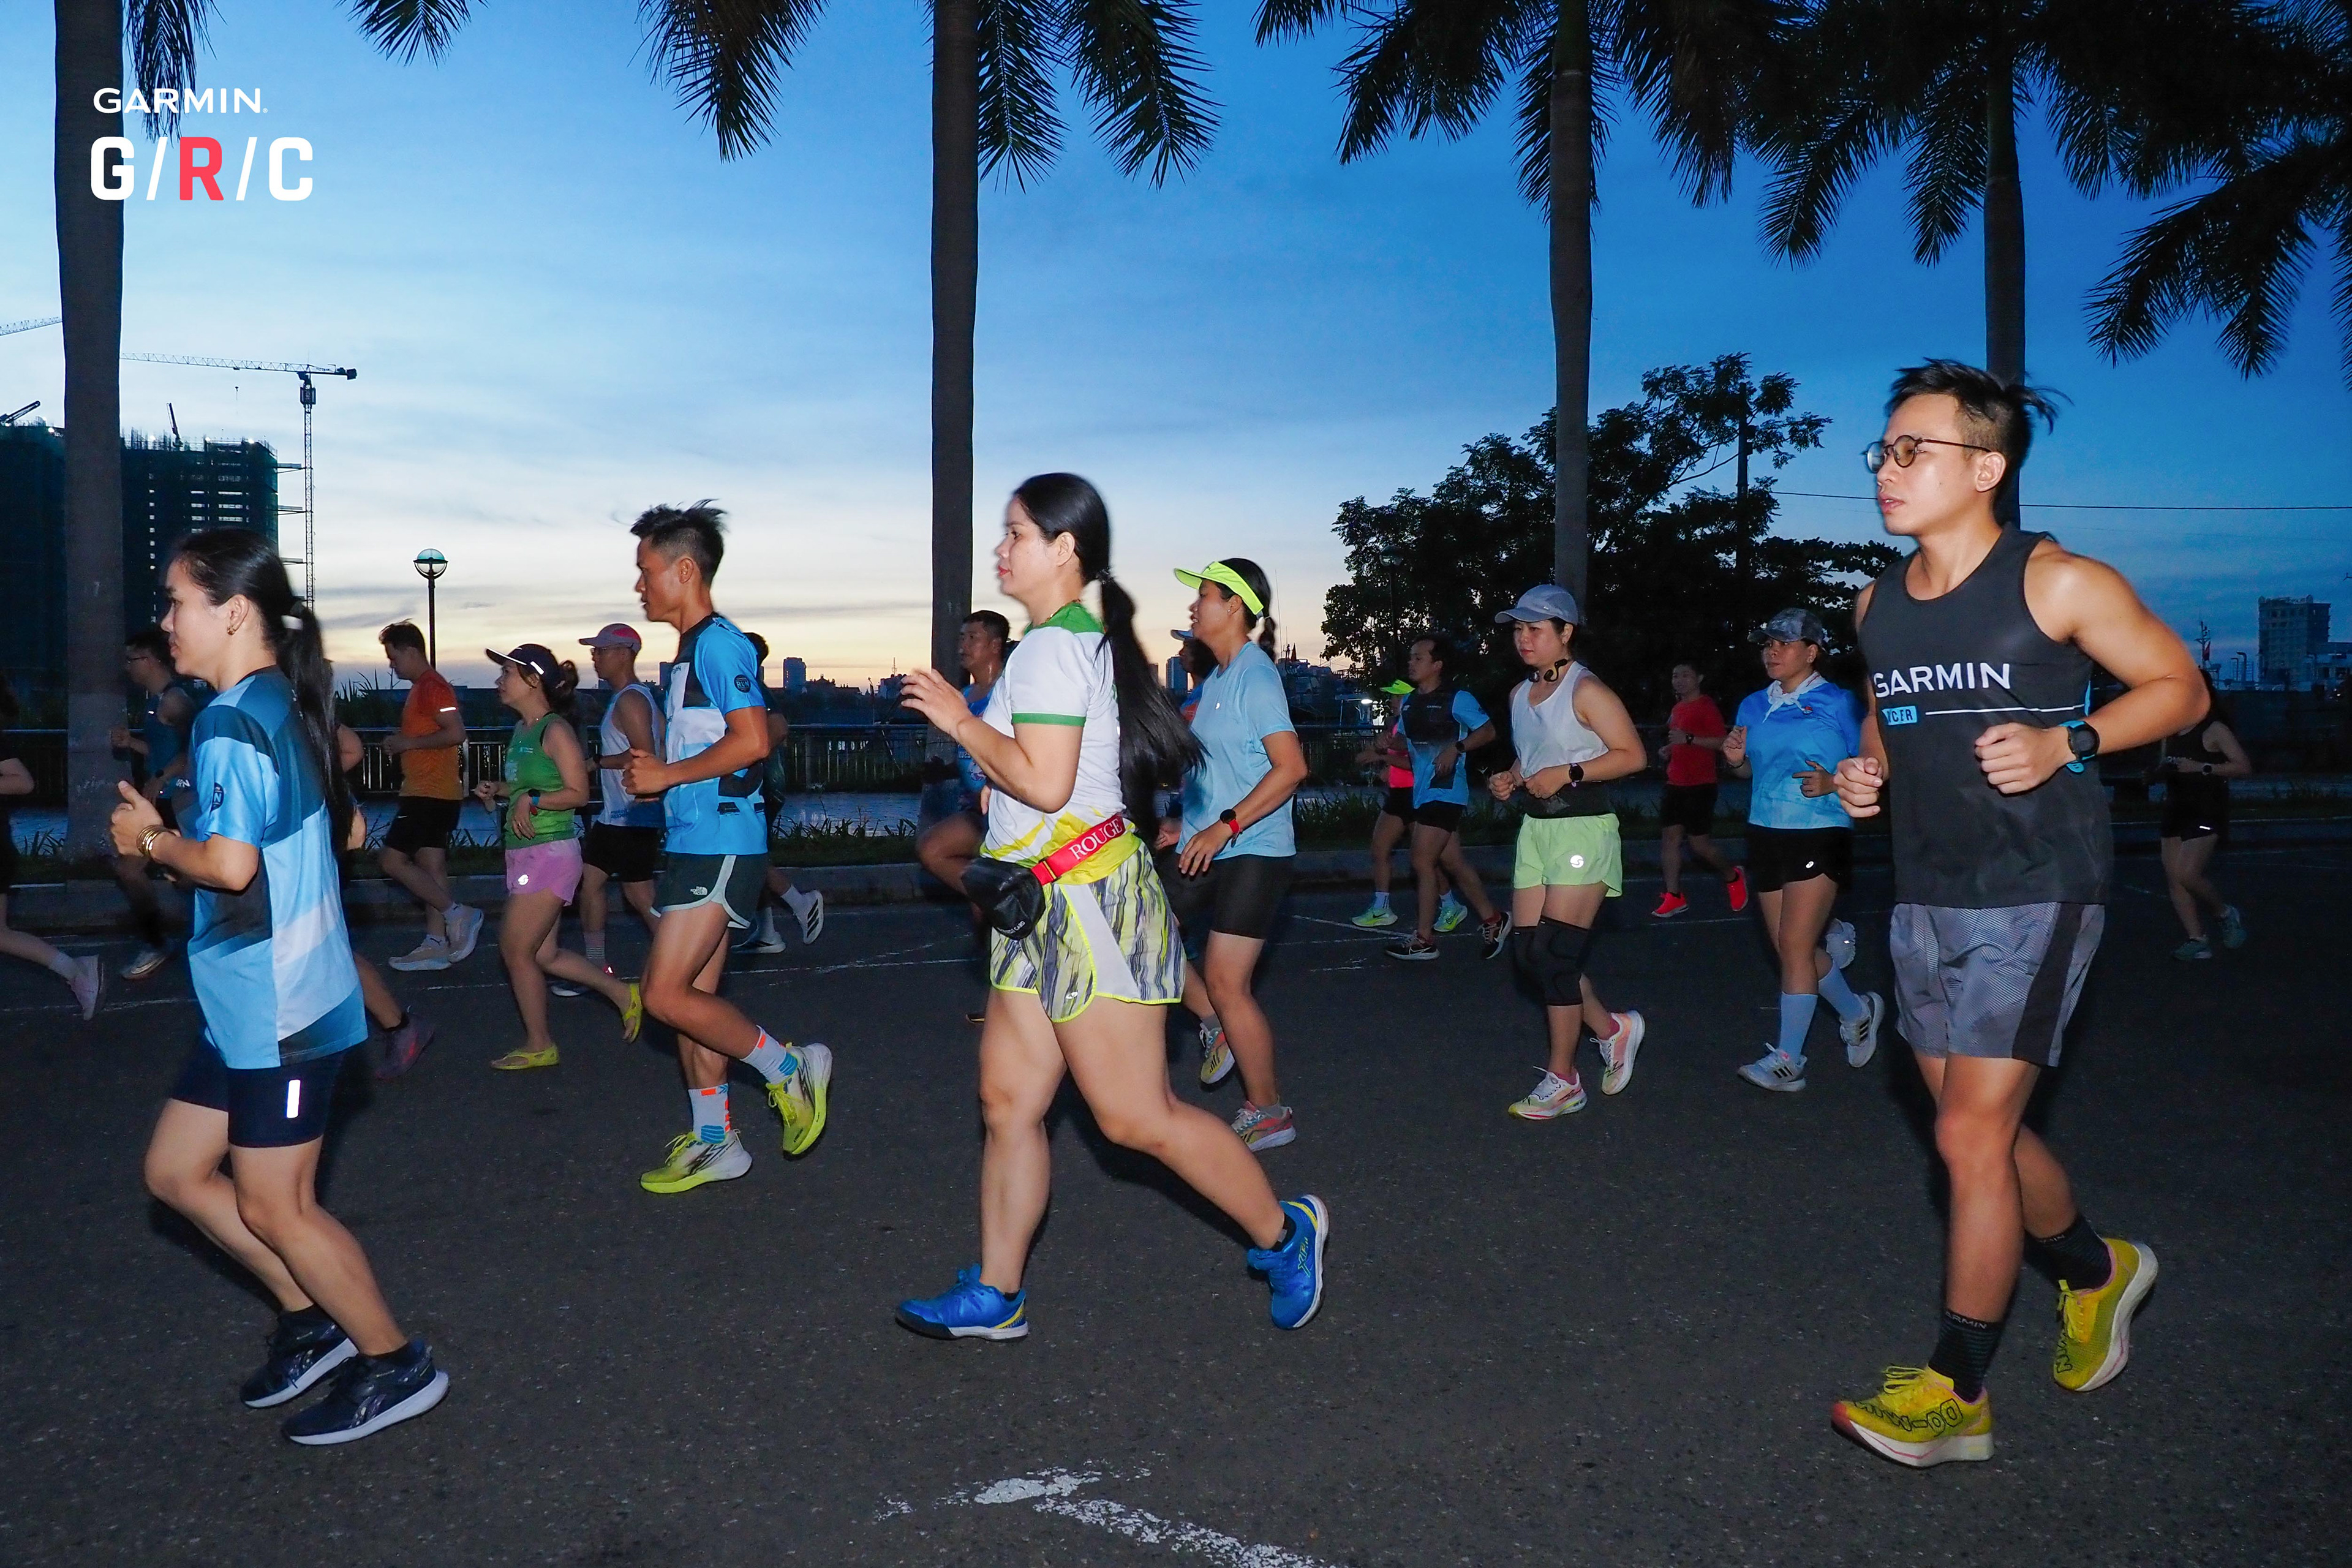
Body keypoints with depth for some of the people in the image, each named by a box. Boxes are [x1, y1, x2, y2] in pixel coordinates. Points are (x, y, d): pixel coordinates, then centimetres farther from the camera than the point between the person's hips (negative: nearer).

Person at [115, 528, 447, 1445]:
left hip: (276, 1011, -10)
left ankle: (396, 1364, 17)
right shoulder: (286, 707, 11)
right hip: (254, 1005, 10)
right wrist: (166, 839, 14)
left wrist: (153, 840, -8)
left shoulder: (232, 721, -19)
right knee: (176, 1171, 18)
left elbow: (230, 863, -28)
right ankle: (312, 1318, 27)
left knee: (272, 1206, 3)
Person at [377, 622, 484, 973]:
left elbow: (456, 733, -24)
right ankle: (436, 944, 11)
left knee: (392, 859, -10)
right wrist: (402, 744, 14)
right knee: (431, 865, 9)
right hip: (432, 794, 11)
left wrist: (408, 743, -16)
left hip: (429, 795, -11)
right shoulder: (422, 687, 20)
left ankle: (457, 914, -9)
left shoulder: (432, 686, -13)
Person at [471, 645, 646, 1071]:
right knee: (543, 955, 12)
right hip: (525, 854, 9)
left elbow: (578, 793, -16)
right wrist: (497, 790, 6)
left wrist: (531, 800, -23)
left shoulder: (555, 731, -13)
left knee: (516, 950, -3)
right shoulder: (521, 730, 14)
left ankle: (539, 1046, 10)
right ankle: (623, 994, 24)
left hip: (549, 853, -9)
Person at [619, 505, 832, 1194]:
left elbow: (751, 740, -23)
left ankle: (789, 1069, 3)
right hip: (695, 845, 10)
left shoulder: (718, 643, -12)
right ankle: (711, 1142, 21)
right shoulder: (690, 651, 19)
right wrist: (649, 770, 10)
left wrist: (666, 775, -16)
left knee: (666, 994, -11)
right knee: (694, 997, 12)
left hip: (720, 846, -10)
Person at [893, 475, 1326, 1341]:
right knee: (1008, 1099, 10)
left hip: (1086, 898, -11)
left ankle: (1282, 1233, 13)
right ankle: (994, 1296, 19)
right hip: (1051, 909, 11)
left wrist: (959, 720, -13)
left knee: (1136, 1117, -4)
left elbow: (1043, 782, -24)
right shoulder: (1088, 639, 17)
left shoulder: (1050, 648, -15)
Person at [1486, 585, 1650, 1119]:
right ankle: (1612, 1029, 27)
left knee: (1553, 954, -8)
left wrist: (1570, 773, -21)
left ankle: (1562, 1081, 5)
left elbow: (1633, 755, -13)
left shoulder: (1586, 691, -10)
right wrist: (1510, 779, 6)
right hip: (1535, 829, 8)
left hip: (1582, 829, -8)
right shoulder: (1520, 694, 14)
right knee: (1527, 952, 5)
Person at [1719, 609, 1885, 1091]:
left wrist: (1834, 784, -20)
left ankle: (1788, 1059, -2)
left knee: (1795, 946, -9)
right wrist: (1736, 760, -2)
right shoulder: (1754, 707, 11)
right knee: (1793, 948, 10)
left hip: (1820, 837, -6)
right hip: (1765, 834, 6)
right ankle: (1857, 1011, 36)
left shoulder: (1837, 703, -5)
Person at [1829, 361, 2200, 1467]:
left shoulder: (2059, 584, -9)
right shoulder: (1878, 606, 8)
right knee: (1982, 1131, 15)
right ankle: (2094, 1271, 44)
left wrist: (2065, 743, -18)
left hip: (2034, 894, -6)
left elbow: (2179, 687, -2)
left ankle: (1956, 1393, 5)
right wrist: (1865, 770, 3)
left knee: (1971, 1136, -8)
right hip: (1924, 898, 7)